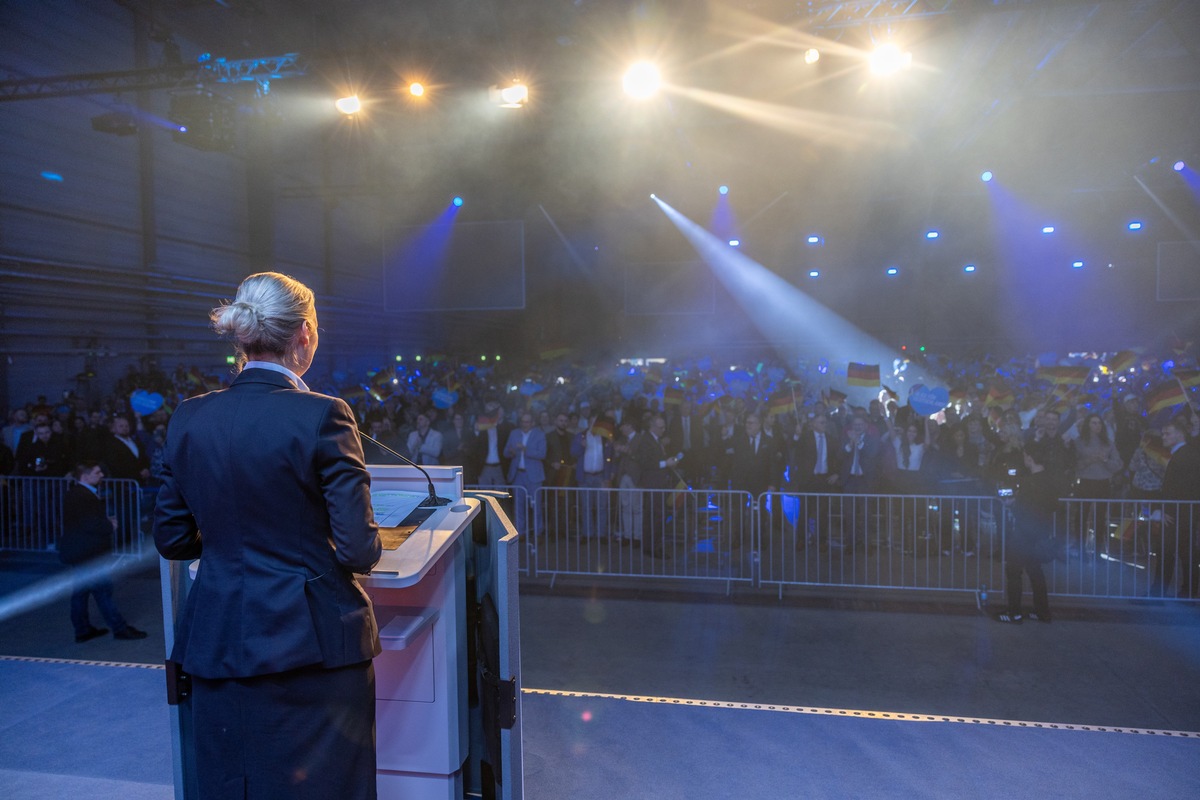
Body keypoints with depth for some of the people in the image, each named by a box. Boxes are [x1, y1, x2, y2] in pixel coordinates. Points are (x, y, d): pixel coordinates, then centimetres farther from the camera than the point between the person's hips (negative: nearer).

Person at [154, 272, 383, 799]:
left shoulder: (189, 418, -1)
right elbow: (359, 552, -17)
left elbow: (171, 539, 7)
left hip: (218, 643, 5)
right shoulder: (322, 416, -16)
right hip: (313, 642, -5)